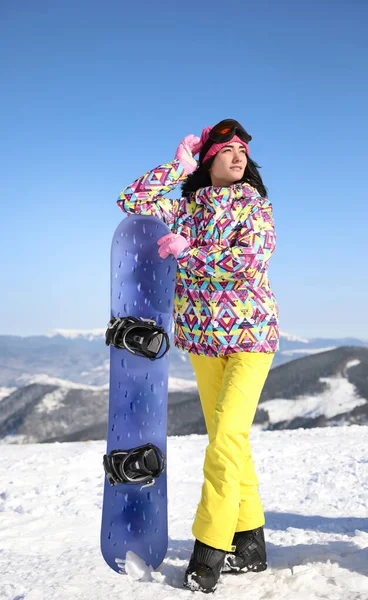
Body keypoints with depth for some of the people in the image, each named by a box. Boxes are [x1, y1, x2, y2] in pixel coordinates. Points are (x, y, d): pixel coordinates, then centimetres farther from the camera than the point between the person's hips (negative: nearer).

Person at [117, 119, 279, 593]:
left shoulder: (256, 205, -1)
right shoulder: (186, 205, 7)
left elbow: (248, 262, -17)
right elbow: (131, 201, -5)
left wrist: (188, 249, -15)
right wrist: (179, 166, -3)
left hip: (252, 334, -4)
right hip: (202, 338, 4)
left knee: (227, 435, -15)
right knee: (228, 440, 8)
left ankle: (209, 549, -7)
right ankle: (250, 545, 19)